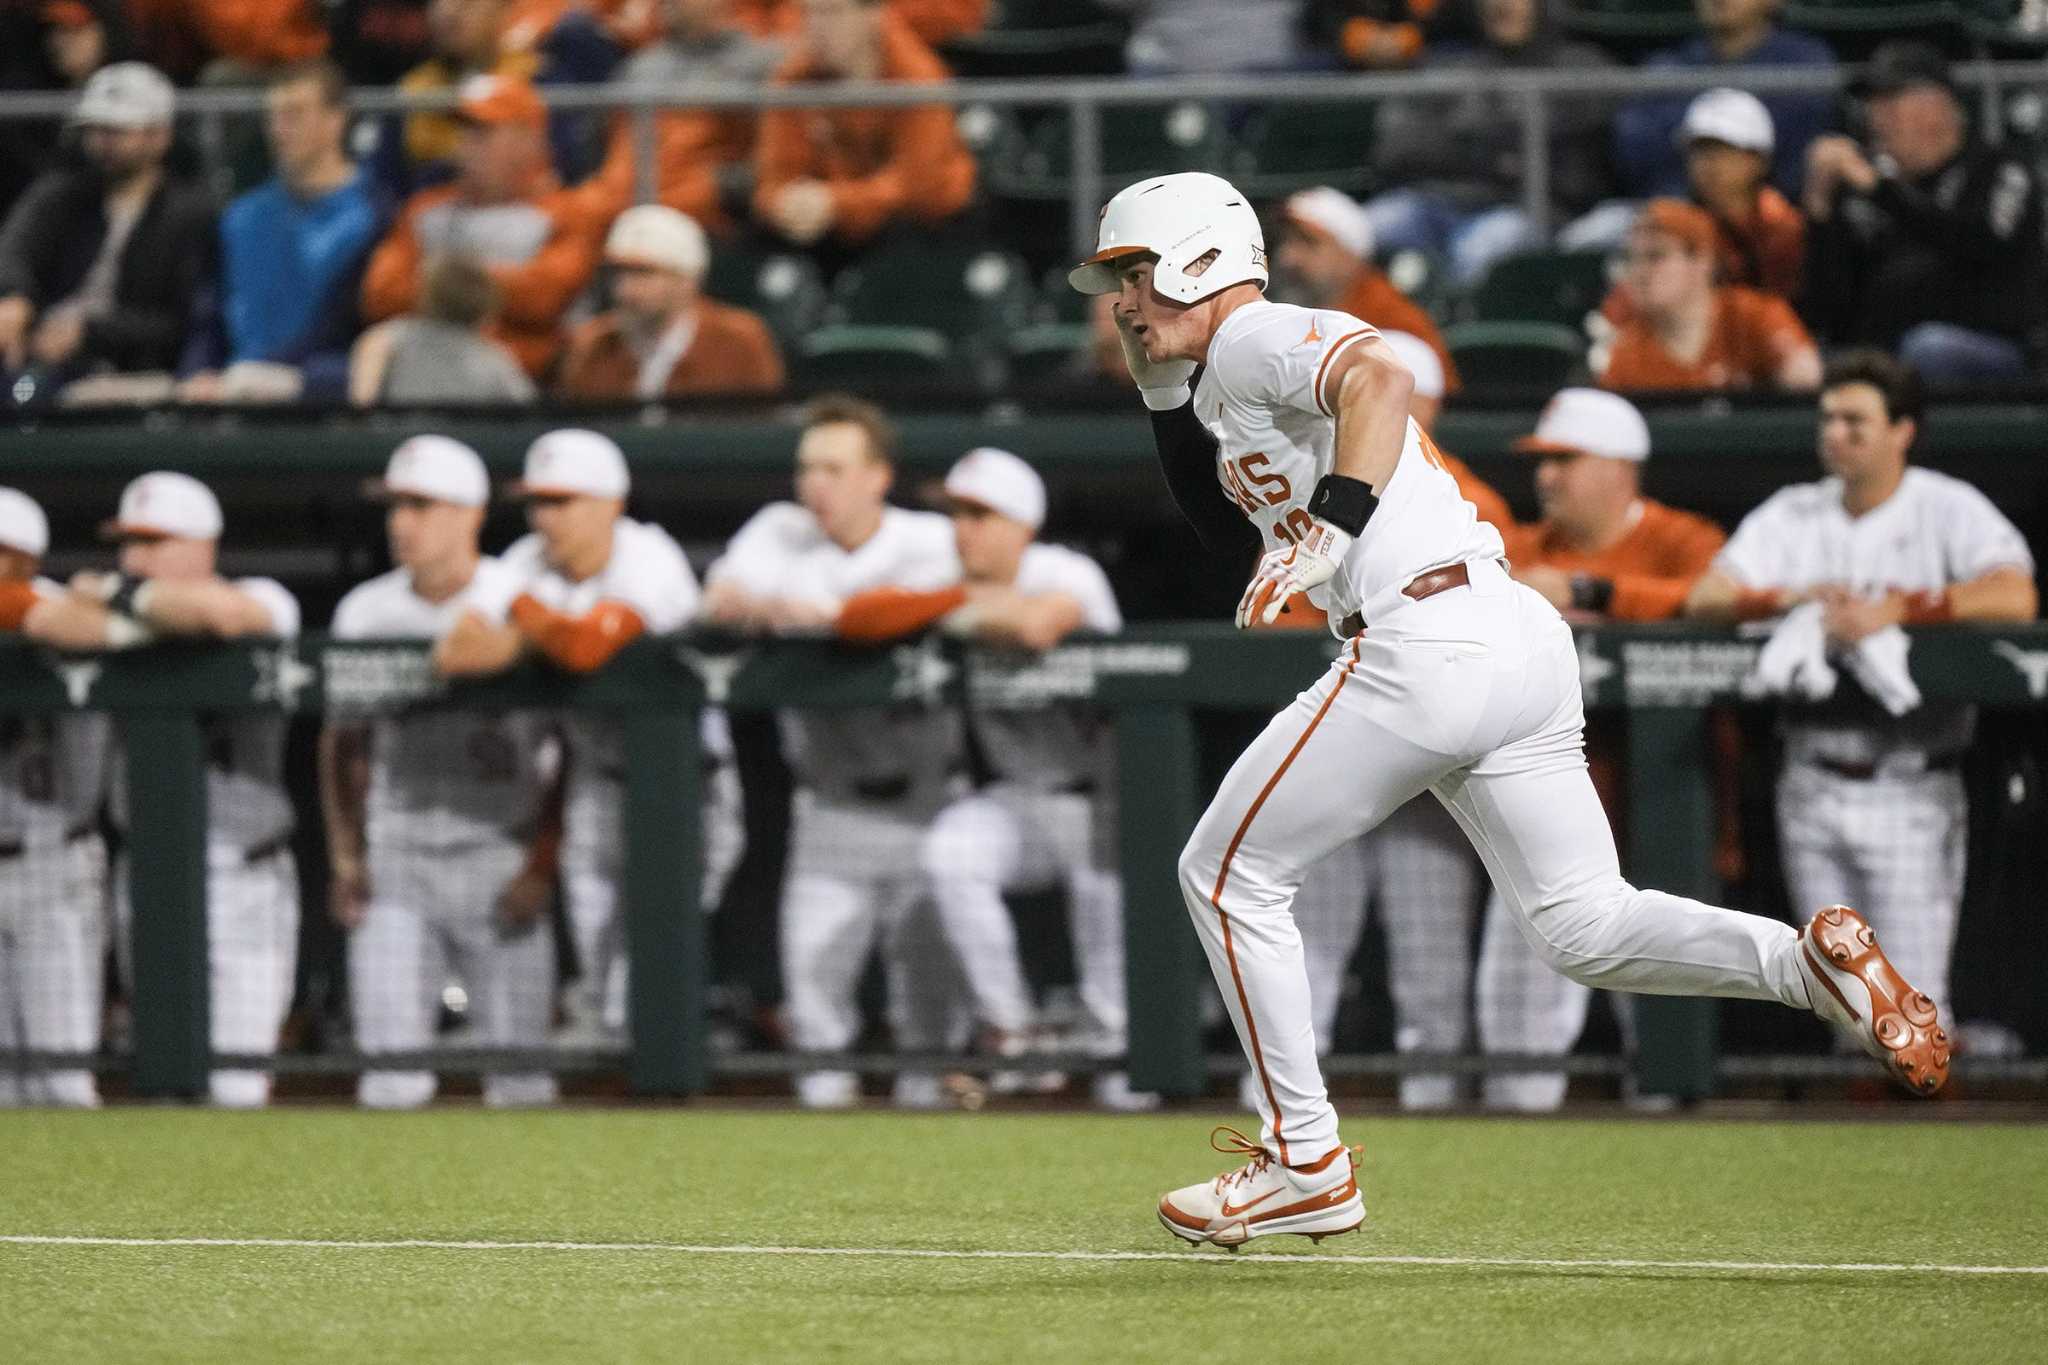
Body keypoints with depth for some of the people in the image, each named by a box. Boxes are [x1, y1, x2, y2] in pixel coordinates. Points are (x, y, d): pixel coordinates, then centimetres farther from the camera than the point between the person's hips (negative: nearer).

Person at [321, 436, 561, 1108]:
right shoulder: (364, 611, 9)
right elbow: (342, 742, 14)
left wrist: (544, 862, -9)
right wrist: (345, 858, 4)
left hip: (501, 864, -3)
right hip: (395, 864, 3)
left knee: (519, 1081, -3)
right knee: (388, 1080, -5)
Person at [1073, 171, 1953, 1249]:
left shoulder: (1255, 337, -1)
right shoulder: (1222, 388, 28)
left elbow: (1378, 376, -20)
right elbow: (1244, 545, 34)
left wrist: (1334, 519, -27)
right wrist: (1165, 400, 23)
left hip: (1427, 644, -10)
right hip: (1524, 639, 10)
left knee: (1227, 874, 2)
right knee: (1583, 925, 10)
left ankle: (1306, 1163, 4)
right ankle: (1811, 959, -8)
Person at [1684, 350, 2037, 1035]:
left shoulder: (1948, 509, -1)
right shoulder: (1793, 513, 12)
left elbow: (2015, 596, -18)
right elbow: (1705, 599, 3)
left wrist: (1892, 608, -24)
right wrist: (1798, 596, -14)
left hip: (1909, 791, -4)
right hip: (1813, 785, 4)